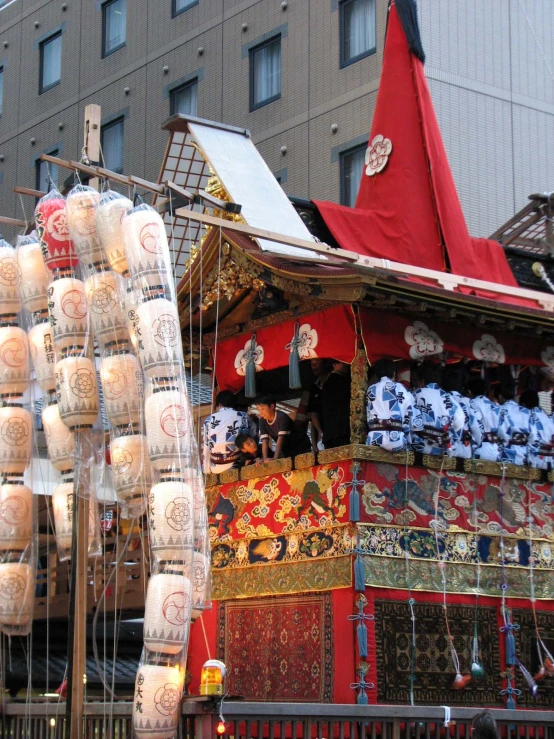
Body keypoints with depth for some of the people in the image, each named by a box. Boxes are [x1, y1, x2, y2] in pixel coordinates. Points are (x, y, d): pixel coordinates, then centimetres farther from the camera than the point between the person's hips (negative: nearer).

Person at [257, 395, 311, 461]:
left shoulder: (282, 417, -26)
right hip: (287, 451, 5)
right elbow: (265, 441, -16)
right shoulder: (262, 420, -8)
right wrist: (265, 458, -32)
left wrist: (275, 458, -46)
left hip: (300, 447, -5)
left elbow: (281, 438, -35)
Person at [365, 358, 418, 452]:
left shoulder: (371, 390, 15)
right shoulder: (402, 390, 12)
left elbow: (369, 418, 10)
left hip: (375, 439, 1)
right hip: (397, 440, 0)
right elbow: (410, 419, 9)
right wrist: (408, 442, 16)